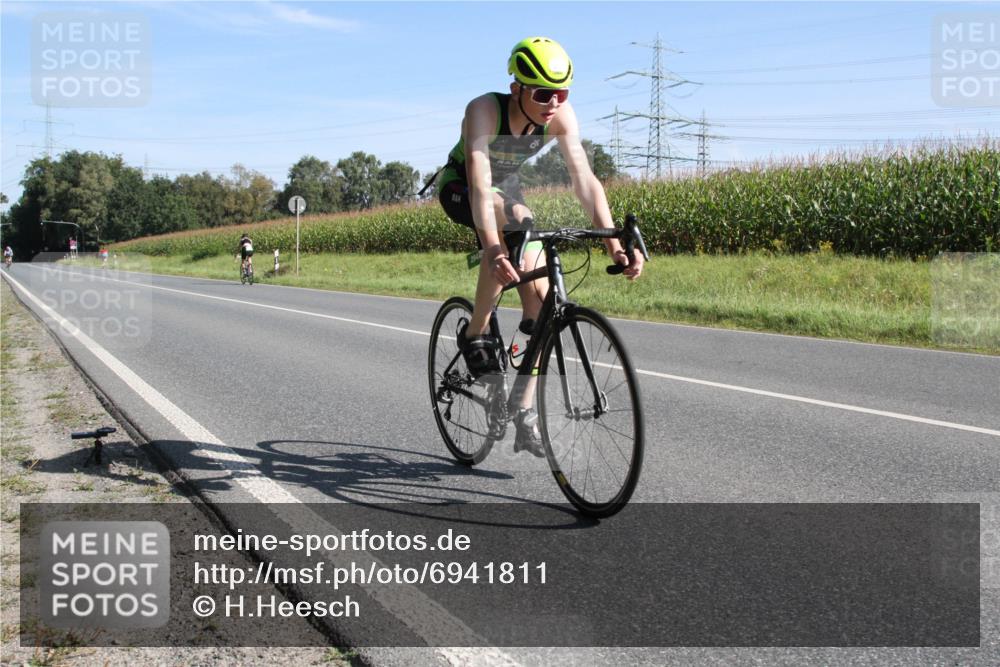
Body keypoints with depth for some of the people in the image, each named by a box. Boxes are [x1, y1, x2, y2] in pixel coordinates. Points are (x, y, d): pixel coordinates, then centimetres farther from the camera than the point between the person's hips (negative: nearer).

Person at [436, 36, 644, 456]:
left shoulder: (561, 116, -23)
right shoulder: (484, 110, -34)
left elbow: (584, 180, -28)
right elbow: (479, 185, -46)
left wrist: (614, 245, -40)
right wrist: (493, 251, -61)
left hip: (507, 185, 5)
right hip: (459, 187, -4)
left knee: (539, 293, -8)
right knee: (514, 223, -38)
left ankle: (525, 412, 1)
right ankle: (476, 334, -22)